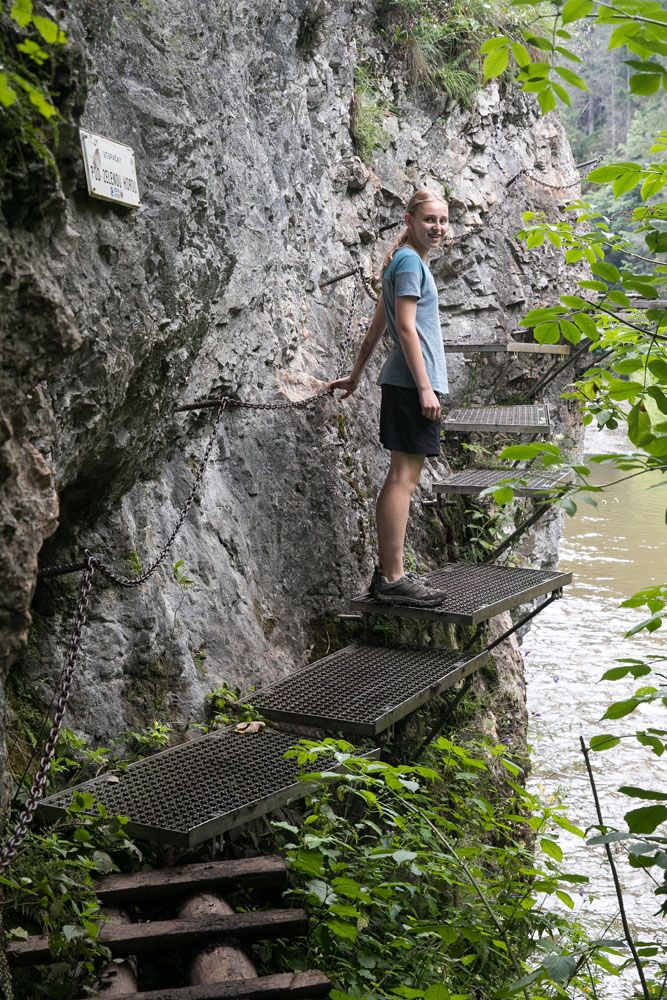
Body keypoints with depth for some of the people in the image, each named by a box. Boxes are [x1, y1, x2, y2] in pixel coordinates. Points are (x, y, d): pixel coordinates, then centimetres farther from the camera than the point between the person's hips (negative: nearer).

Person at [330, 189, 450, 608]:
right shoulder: (410, 261, -8)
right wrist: (424, 386, -19)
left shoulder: (407, 260, 21)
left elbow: (379, 324, 24)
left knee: (401, 478, 9)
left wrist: (357, 374, 28)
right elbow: (406, 326, -16)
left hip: (405, 383, 10)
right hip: (413, 382, -10)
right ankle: (393, 577, -9)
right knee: (404, 477, -10)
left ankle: (387, 573, 13)